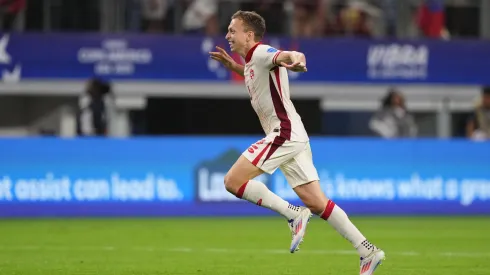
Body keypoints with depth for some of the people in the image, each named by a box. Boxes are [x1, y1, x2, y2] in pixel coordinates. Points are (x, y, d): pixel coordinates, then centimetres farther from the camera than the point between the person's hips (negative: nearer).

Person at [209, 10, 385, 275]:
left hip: (284, 133, -10)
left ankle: (293, 214, -10)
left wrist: (296, 60, -56)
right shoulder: (252, 61, 19)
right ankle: (367, 251, 4)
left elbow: (289, 55, -33)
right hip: (292, 137, 10)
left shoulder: (261, 53, -10)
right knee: (316, 203, 5)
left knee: (233, 181, -11)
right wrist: (230, 64, 33)